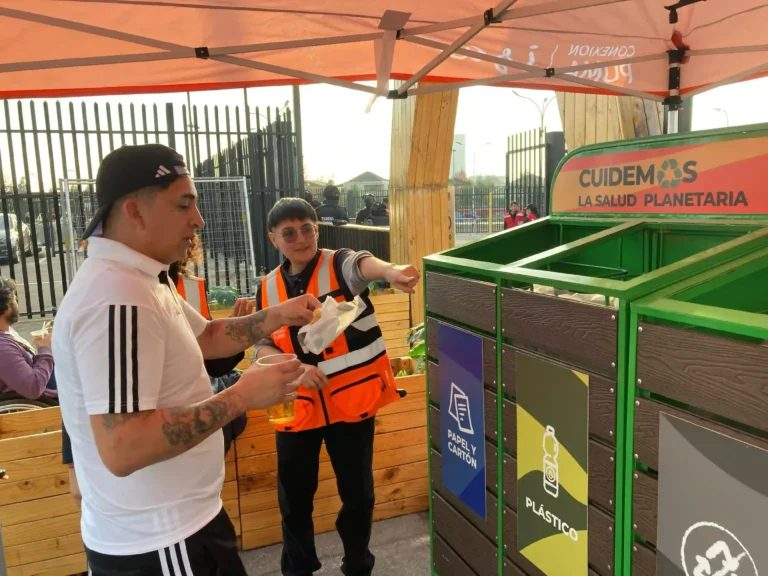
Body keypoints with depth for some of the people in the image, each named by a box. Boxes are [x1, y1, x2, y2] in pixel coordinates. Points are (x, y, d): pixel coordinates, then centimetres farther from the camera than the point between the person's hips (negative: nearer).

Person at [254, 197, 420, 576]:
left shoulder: (338, 266, -7)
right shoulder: (268, 289, 4)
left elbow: (362, 264, -31)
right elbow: (261, 346, 5)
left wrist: (389, 271, -55)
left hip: (352, 400, -2)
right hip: (297, 407, 3)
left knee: (357, 491, 12)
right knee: (294, 496, 14)